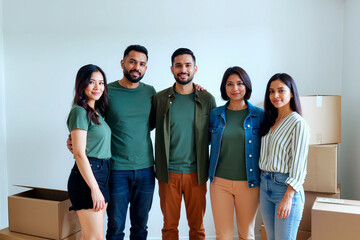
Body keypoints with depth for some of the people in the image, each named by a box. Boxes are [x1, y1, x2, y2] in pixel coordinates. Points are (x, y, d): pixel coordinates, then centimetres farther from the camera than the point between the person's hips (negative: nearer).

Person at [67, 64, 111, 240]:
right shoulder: (79, 112, -12)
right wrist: (95, 188, -19)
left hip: (102, 174, 8)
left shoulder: (97, 111, 15)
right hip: (87, 176, -8)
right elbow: (79, 153, -17)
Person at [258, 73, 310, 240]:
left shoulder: (298, 123, -11)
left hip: (286, 187, -7)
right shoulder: (270, 121, 11)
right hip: (265, 185, 7)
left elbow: (298, 165, -14)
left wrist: (288, 198, -17)